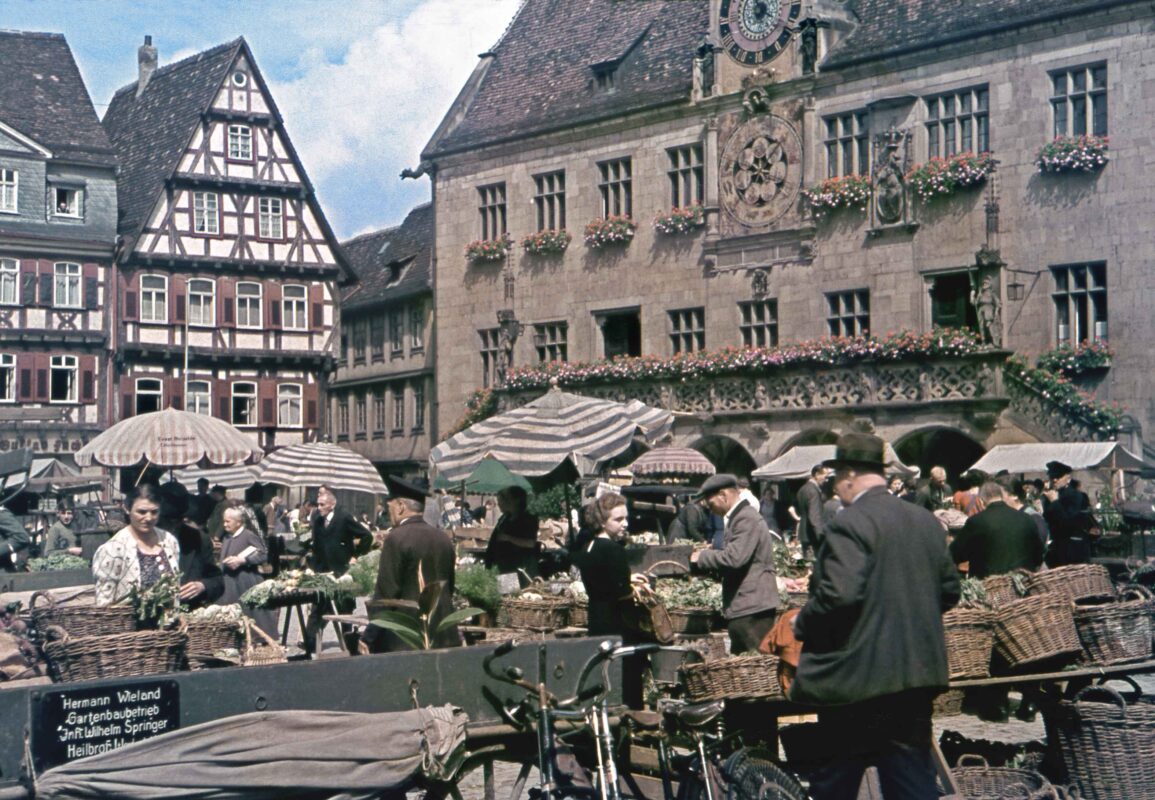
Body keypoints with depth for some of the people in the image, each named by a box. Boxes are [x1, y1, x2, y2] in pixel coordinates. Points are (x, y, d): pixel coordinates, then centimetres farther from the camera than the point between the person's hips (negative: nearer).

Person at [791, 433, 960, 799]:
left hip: (858, 675, -7)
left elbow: (839, 594, -24)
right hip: (917, 671, 7)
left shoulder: (850, 524, -16)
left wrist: (802, 625, -8)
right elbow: (949, 589, 15)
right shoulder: (926, 521, 9)